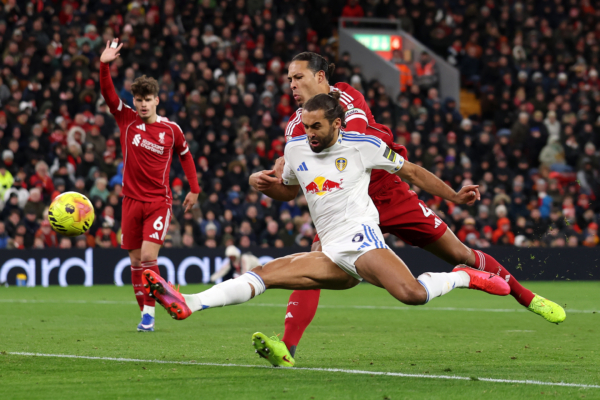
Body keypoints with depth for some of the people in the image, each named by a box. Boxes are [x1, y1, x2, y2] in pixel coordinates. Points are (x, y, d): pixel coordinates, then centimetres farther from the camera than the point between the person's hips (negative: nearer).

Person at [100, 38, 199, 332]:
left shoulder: (171, 129, -1)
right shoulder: (126, 120, 1)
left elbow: (185, 154, 16)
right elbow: (108, 93, -10)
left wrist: (194, 190, 16)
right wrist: (104, 65, -26)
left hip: (159, 201, -2)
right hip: (131, 200, 2)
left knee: (148, 256, -16)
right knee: (135, 261, 5)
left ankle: (149, 312, -8)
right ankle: (144, 313, 15)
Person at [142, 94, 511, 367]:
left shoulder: (363, 146, 2)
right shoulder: (296, 150, 17)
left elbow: (411, 171, 11)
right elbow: (289, 189, 36)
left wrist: (456, 196, 8)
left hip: (358, 234, -5)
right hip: (332, 255, 5)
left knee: (412, 294, -32)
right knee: (267, 273, -9)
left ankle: (466, 277, -6)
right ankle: (187, 304, -19)